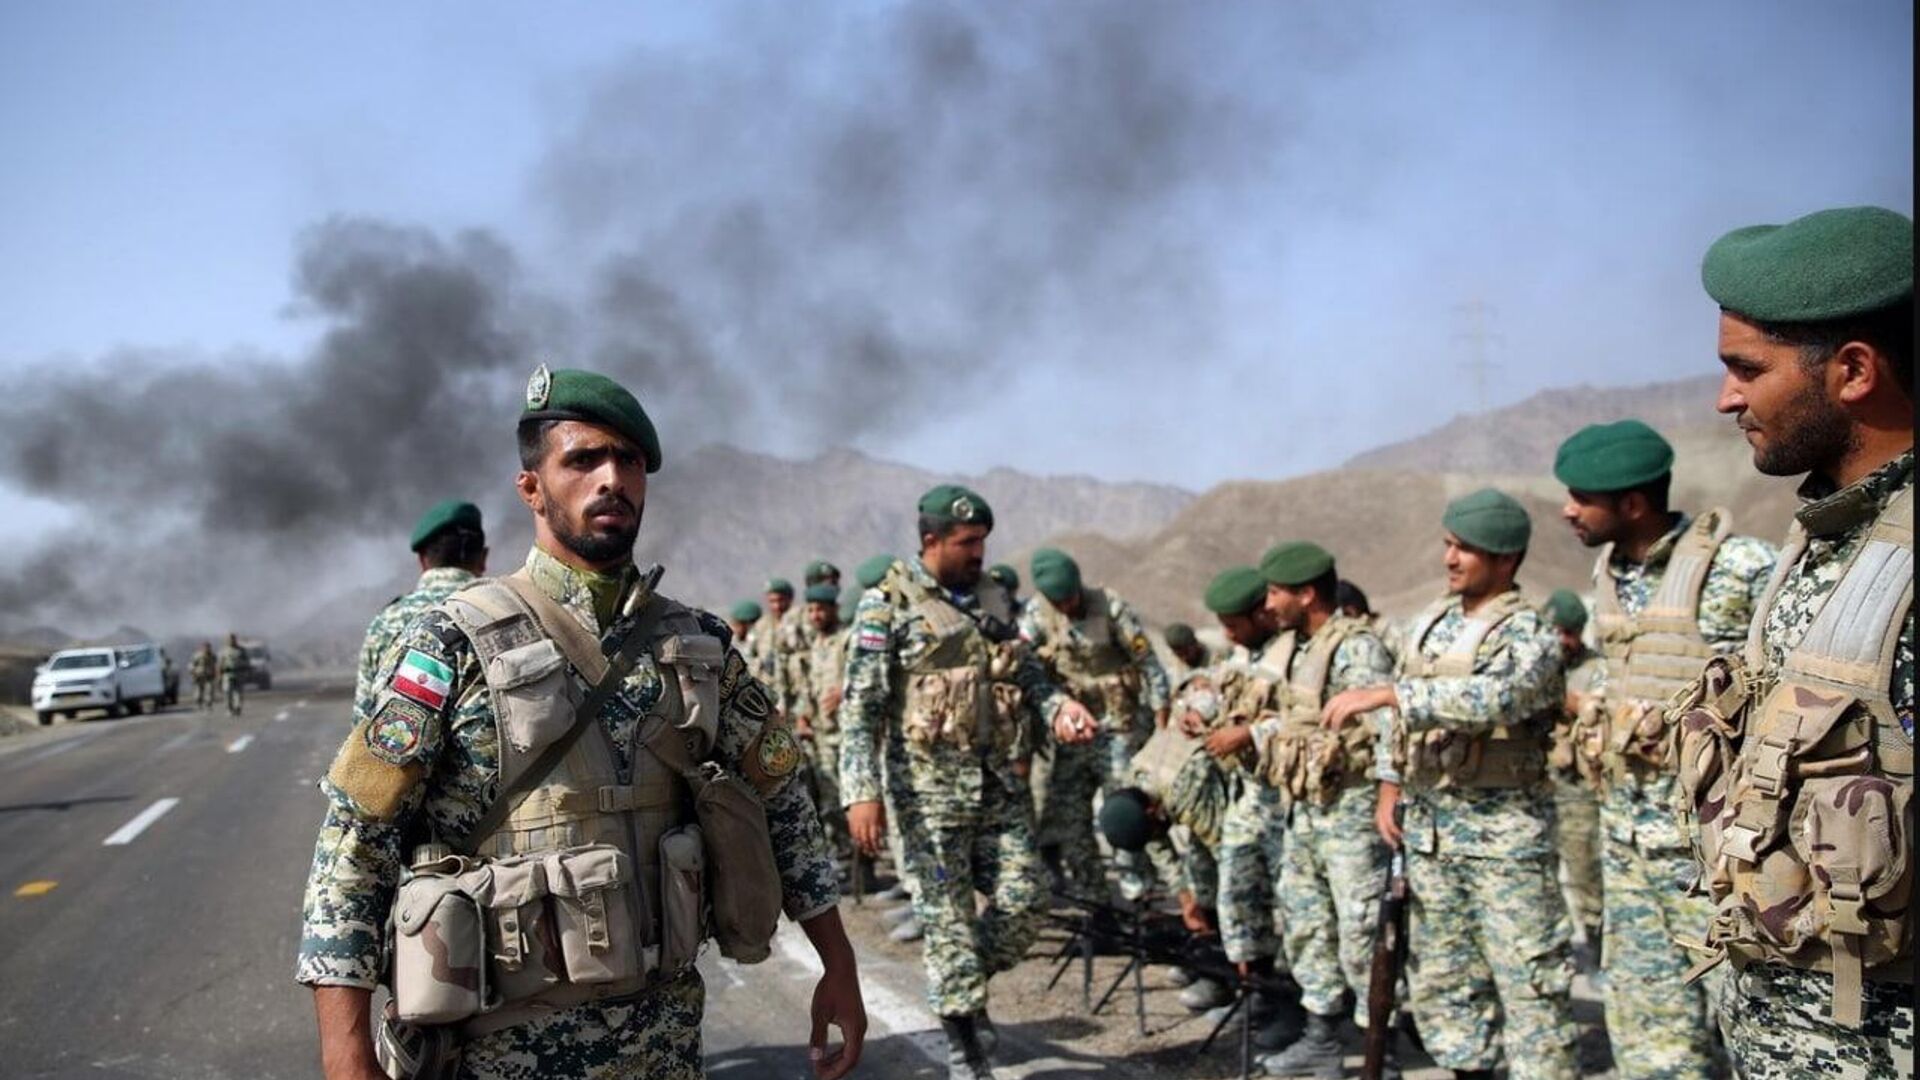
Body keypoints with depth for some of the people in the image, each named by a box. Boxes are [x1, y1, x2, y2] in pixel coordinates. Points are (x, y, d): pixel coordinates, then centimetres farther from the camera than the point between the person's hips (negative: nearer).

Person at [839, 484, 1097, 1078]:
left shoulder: (992, 599, 10)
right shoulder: (888, 605, -8)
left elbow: (1026, 671, 18)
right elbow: (859, 705, -12)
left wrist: (1058, 705, -4)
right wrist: (862, 791, -19)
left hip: (998, 779, 6)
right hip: (929, 785, -6)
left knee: (1021, 899, 5)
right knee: (947, 914, 1)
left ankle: (966, 993, 30)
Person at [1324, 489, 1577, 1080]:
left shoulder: (1530, 634, -12)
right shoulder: (1428, 624, 11)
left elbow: (1492, 697, -32)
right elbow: (1402, 713, 20)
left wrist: (1382, 693, -33)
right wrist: (1389, 787, 13)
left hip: (1503, 829, -7)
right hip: (1427, 825, 7)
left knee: (1527, 977, -4)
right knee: (1441, 975, 14)